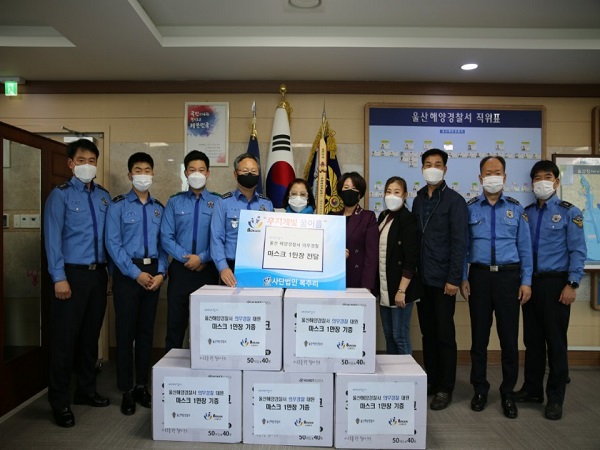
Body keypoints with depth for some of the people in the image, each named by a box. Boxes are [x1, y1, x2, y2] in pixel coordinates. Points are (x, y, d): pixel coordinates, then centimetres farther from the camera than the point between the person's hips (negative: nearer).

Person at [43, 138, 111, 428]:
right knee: (65, 338, 2)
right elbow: (52, 238, -8)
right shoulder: (60, 195, -3)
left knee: (91, 335, 14)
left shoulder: (104, 196, 10)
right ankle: (59, 402, 17)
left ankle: (86, 390, 29)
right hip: (72, 274, -4)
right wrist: (59, 278, -13)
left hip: (98, 274, 5)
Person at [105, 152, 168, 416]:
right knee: (126, 331, 2)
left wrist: (161, 273, -6)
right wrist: (136, 273, -14)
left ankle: (142, 386, 22)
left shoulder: (159, 208, 11)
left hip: (153, 272, 4)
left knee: (147, 330, 10)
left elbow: (163, 243, 7)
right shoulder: (118, 205, -1)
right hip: (127, 272, -3)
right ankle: (126, 391, 15)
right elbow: (113, 243, -8)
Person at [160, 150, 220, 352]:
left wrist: (202, 258, -14)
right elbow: (166, 237, 0)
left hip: (207, 270, -1)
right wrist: (186, 258, -10)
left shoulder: (218, 202, 1)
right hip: (180, 269, 1)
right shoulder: (174, 202, 6)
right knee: (175, 324, 8)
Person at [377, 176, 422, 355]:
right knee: (388, 335, 15)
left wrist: (402, 290, -19)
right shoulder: (383, 217, 11)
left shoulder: (408, 219, -10)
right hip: (384, 287, 7)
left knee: (400, 336, 0)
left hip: (399, 288, -7)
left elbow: (411, 258, -16)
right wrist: (377, 285, 12)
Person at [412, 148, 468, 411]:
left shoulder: (454, 200, -4)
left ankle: (445, 388, 15)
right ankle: (431, 380, 25)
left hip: (443, 279, -5)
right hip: (422, 278, 5)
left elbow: (459, 242, -9)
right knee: (427, 332, 12)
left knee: (444, 334, 3)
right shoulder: (418, 200, 13)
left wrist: (454, 278, -15)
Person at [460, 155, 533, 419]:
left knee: (509, 337, 5)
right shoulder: (470, 208, 3)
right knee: (479, 336, 9)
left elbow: (525, 248, 6)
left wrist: (526, 282, 0)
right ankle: (480, 389, 24)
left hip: (508, 276, 0)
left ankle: (508, 393, 22)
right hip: (479, 276, 0)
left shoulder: (516, 209, 6)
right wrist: (462, 278, -2)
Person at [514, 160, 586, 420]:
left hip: (555, 283, -4)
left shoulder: (569, 213, -2)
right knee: (532, 339, 11)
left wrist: (572, 284, -12)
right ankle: (532, 389, 26)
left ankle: (555, 398, 17)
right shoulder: (527, 213, 9)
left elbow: (578, 251, -6)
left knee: (555, 340, 3)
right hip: (530, 282, 4)